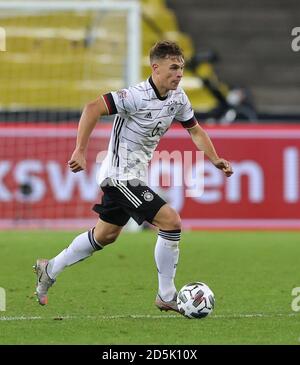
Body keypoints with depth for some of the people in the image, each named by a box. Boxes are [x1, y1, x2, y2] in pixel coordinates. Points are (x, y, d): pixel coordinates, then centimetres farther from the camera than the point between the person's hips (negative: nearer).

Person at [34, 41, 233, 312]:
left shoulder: (178, 98, 2)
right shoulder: (137, 96, -23)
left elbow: (195, 130, 15)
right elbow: (93, 108, -26)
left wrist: (215, 160, 2)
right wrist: (80, 151, -30)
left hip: (136, 175, 9)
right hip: (122, 175, -9)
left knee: (106, 235, 22)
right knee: (171, 221, -16)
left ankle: (50, 270, 37)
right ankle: (166, 297, -6)